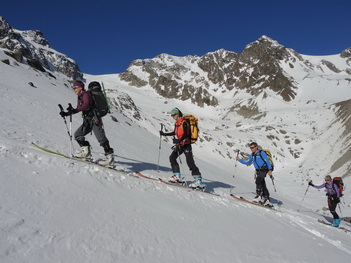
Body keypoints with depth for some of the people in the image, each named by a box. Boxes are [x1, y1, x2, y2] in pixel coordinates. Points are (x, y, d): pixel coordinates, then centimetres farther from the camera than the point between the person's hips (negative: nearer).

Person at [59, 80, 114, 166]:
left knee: (101, 138, -13)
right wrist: (66, 113, 17)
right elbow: (78, 109, 24)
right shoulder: (80, 97, 17)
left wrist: (74, 110, -38)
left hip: (95, 120, -10)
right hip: (87, 121, 10)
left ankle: (110, 157, -13)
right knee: (77, 135, 8)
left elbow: (86, 106, -28)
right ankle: (86, 152, 13)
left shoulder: (86, 95, -10)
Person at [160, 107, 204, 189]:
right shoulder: (177, 123, 13)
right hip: (179, 145, 9)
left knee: (190, 162, -12)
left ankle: (199, 181, -10)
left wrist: (179, 140, -34)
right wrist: (165, 134, 25)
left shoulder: (184, 122, -13)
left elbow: (186, 134, -22)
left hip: (186, 145, -9)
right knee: (172, 157, 2)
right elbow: (175, 132, 26)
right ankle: (177, 176, 9)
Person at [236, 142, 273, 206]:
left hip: (264, 170, -7)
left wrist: (270, 170, -20)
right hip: (258, 171, 7)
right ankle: (267, 200, 12)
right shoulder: (252, 155, 12)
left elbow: (267, 161, -13)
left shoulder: (262, 153, -10)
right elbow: (247, 162, 20)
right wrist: (239, 160, 10)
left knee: (258, 181, -25)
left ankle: (259, 196, -24)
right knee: (262, 185, 7)